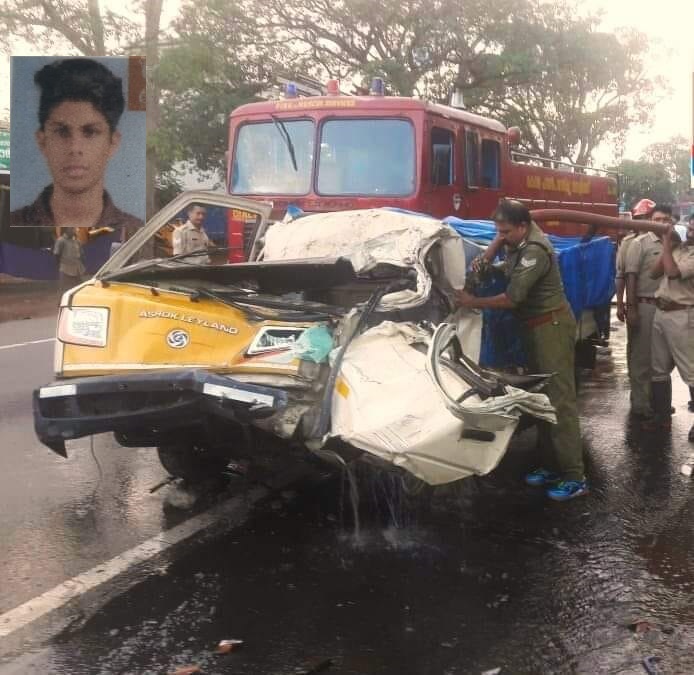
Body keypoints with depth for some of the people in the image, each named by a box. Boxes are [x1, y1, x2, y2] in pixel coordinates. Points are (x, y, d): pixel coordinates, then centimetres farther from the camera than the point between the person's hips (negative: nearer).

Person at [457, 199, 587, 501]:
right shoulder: (520, 236, 5)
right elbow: (501, 240, 30)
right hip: (536, 326, 10)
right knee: (543, 398, 11)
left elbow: (511, 299, -23)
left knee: (560, 399, -11)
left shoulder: (534, 252, -23)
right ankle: (552, 466, 17)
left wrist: (472, 302, -13)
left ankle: (575, 478, -11)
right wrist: (486, 257, 10)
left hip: (552, 326, -10)